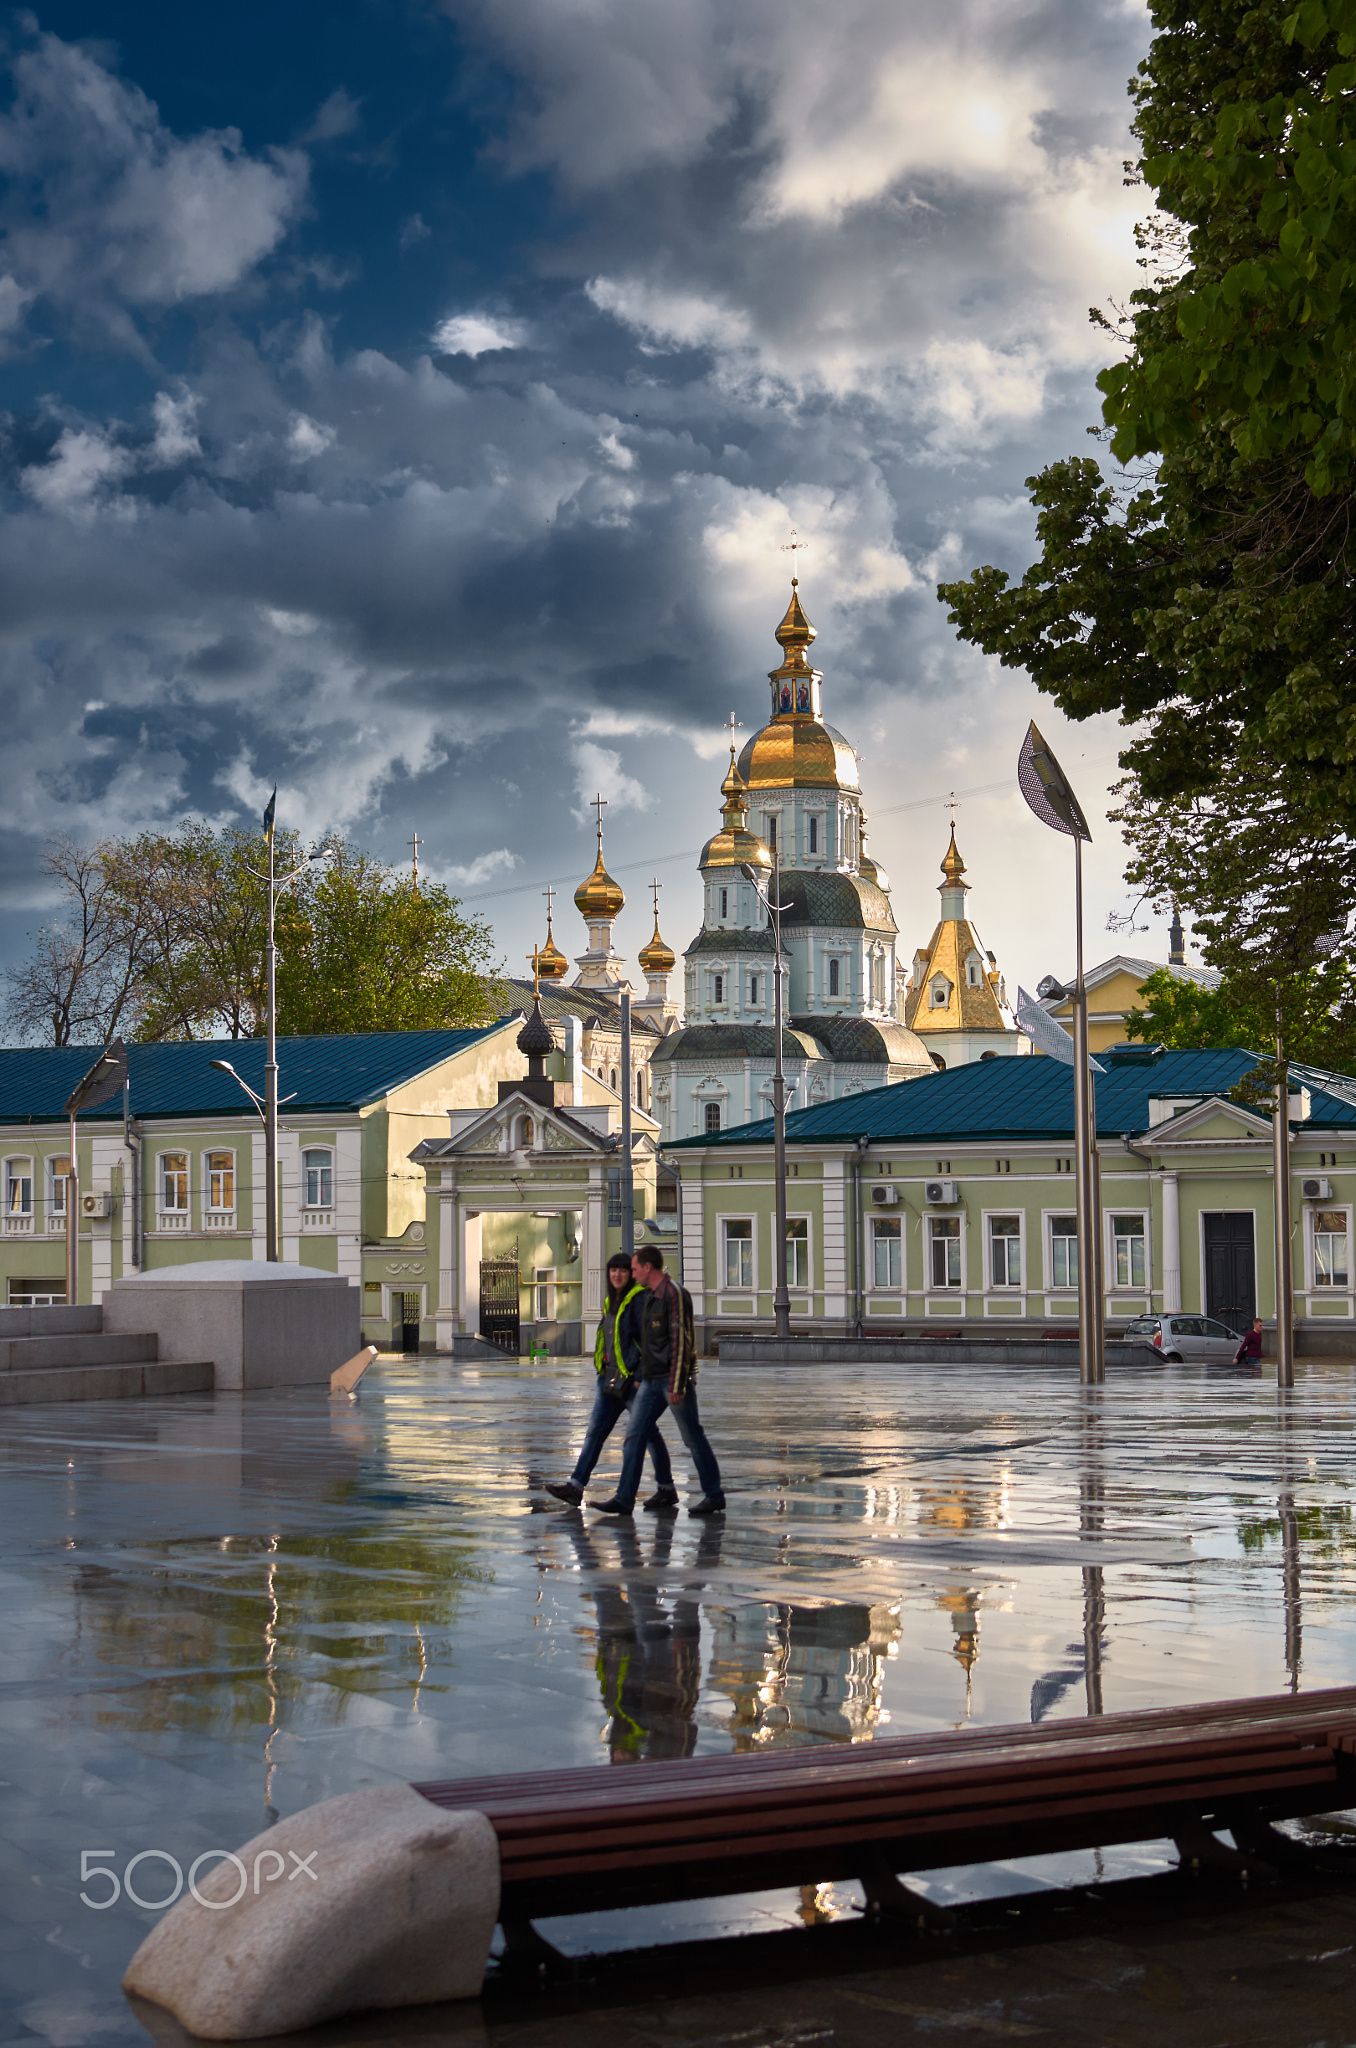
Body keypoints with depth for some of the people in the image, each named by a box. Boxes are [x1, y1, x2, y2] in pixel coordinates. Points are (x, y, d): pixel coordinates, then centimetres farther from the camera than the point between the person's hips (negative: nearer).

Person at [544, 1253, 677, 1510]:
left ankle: (667, 1490, 13)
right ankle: (576, 1486, -1)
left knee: (647, 1432, 1)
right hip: (612, 1377, 8)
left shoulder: (639, 1298, -12)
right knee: (595, 1430, 2)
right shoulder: (611, 1301, 15)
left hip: (635, 1378, -8)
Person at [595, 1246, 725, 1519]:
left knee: (693, 1438, 0)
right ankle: (624, 1499, 0)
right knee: (634, 1435, 1)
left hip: (674, 1378, -9)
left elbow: (681, 1341, -19)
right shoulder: (651, 1297, 15)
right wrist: (641, 1376, 21)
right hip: (652, 1381, 9)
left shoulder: (674, 1295, -14)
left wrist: (677, 1384, -23)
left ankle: (714, 1496, 11)